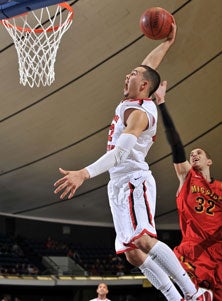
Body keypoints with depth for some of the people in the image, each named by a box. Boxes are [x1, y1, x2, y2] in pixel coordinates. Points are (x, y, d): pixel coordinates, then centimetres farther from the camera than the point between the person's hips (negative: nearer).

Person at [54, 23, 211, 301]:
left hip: (134, 181, -10)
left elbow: (121, 151, -28)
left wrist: (84, 173, -39)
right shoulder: (132, 102, 15)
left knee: (143, 240, -28)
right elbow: (148, 65, 34)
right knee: (132, 253, 1)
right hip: (120, 185, 10)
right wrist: (167, 42, 37)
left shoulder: (139, 112, -12)